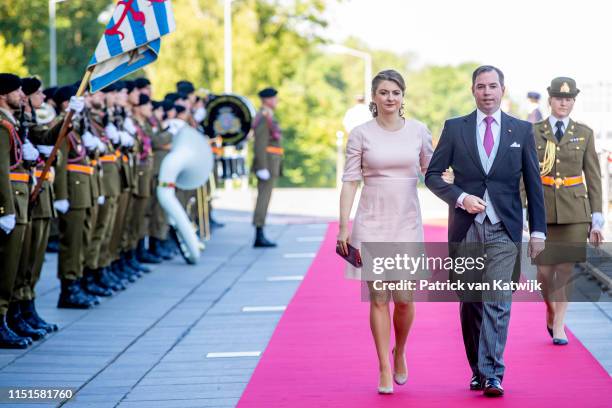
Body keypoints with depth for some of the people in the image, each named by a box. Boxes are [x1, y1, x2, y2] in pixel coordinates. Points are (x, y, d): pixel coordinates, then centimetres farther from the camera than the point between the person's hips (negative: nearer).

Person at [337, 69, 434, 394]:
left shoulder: (418, 131, 4)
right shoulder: (361, 134, -1)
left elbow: (431, 173, 13)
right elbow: (350, 181, -1)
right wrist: (343, 227, -5)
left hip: (407, 223, 1)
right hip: (372, 222, -1)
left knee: (404, 298, -1)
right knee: (378, 298, 0)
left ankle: (399, 353, 27)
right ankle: (384, 370, 9)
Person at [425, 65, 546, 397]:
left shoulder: (522, 130, 7)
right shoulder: (455, 128, 6)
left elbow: (533, 183, 8)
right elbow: (432, 175, 5)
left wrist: (538, 231, 3)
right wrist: (461, 198, -11)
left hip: (503, 230, -1)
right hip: (465, 229, 1)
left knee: (497, 301, -12)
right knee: (470, 303, 7)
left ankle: (492, 374, -14)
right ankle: (477, 369, 19)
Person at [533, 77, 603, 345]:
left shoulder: (584, 134, 5)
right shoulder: (533, 133, 4)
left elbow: (593, 178, 6)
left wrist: (596, 220, 2)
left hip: (575, 212, 0)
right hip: (543, 209, 0)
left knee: (566, 268, -2)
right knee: (545, 271, -1)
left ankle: (558, 326, 10)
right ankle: (551, 311, 29)